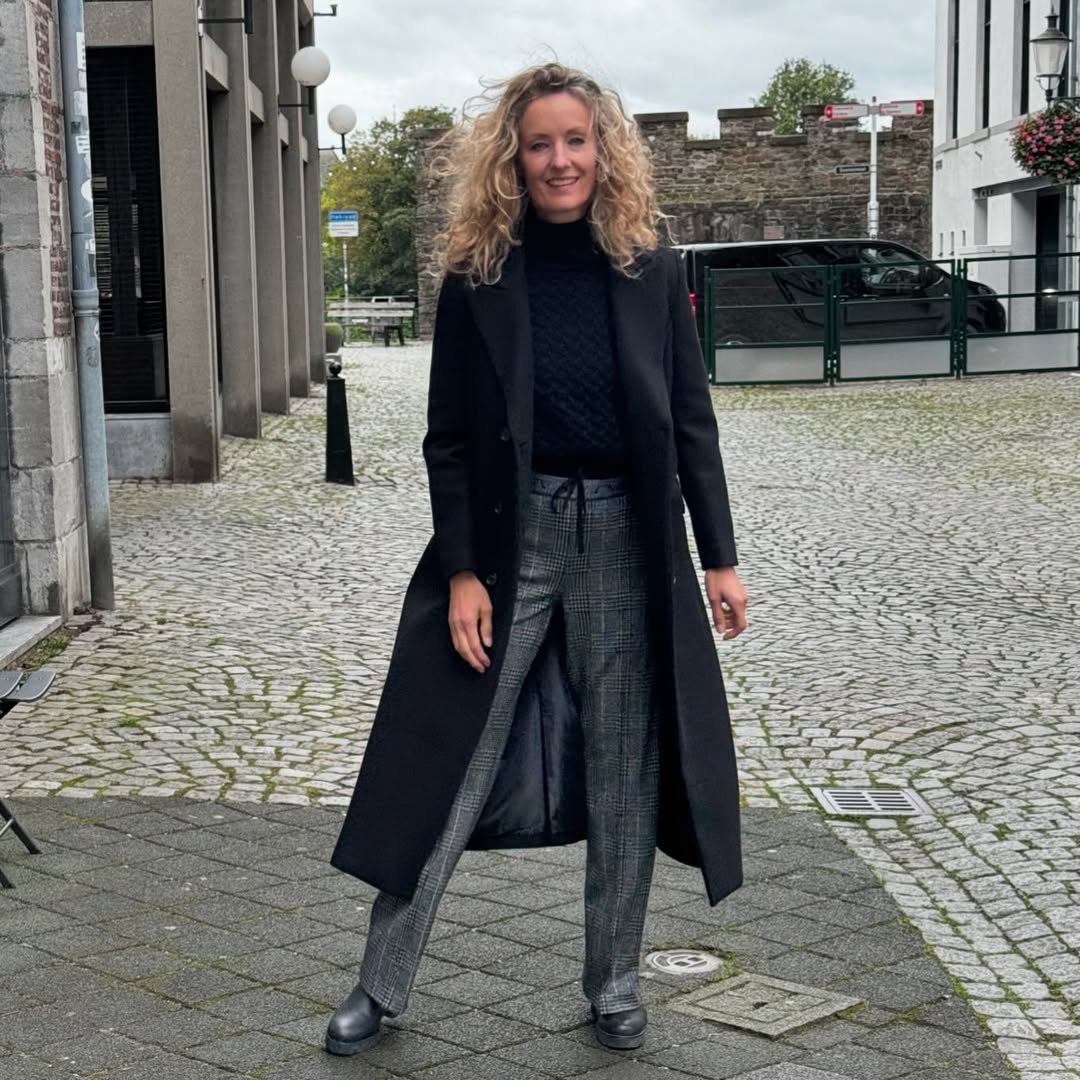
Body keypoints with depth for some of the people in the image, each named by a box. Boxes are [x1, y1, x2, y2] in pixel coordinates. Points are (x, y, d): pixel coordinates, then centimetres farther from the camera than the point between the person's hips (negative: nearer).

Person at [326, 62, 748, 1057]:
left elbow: (692, 423, 4)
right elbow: (449, 438, -1)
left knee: (625, 772, 9)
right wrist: (460, 570, -8)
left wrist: (720, 556, 1)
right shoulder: (477, 277, -2)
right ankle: (381, 986, 16)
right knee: (450, 768, 3)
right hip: (509, 535, -1)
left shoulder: (650, 270, 1)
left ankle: (615, 981, 25)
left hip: (627, 538, 1)